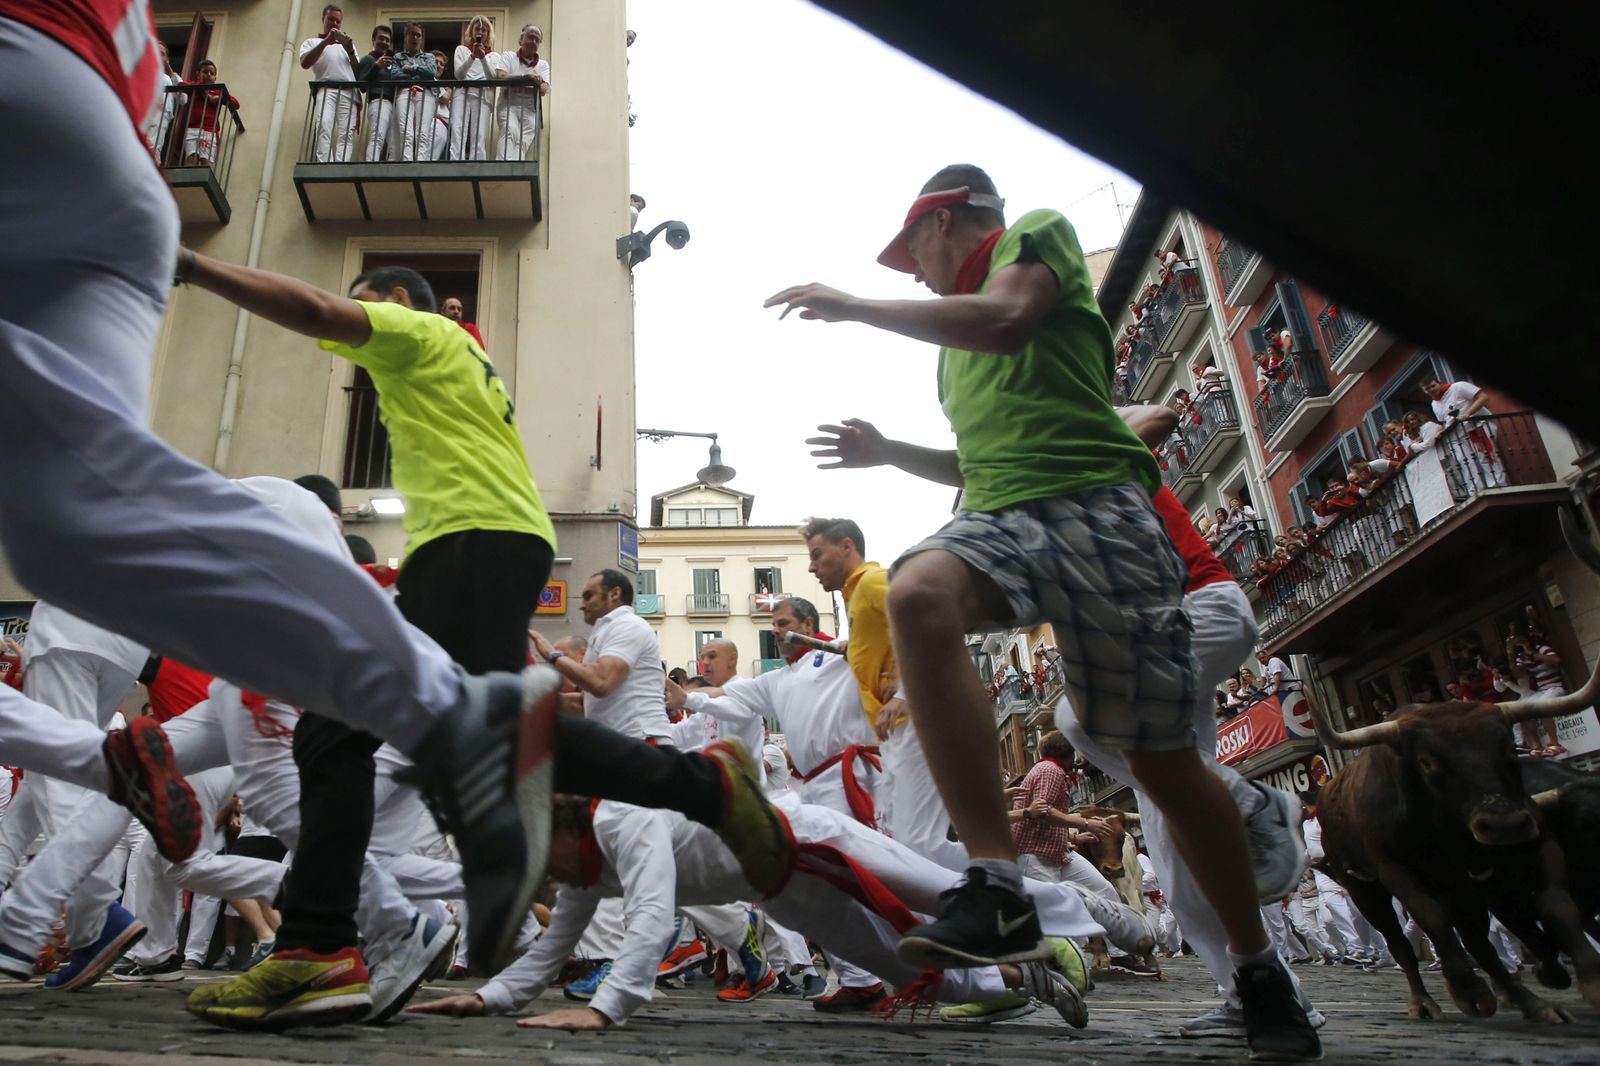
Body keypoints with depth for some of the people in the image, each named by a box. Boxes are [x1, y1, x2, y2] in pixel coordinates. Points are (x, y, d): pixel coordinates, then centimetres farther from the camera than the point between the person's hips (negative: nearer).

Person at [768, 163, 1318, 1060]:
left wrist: (854, 305, -5)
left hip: (1095, 506, -6)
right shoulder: (957, 331, 31)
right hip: (1001, 516, 6)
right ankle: (1000, 892, -32)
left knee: (1162, 757, -4)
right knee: (917, 593, -30)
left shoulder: (1040, 231, 11)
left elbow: (1006, 317, -12)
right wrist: (888, 452, 26)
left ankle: (1261, 969, 20)